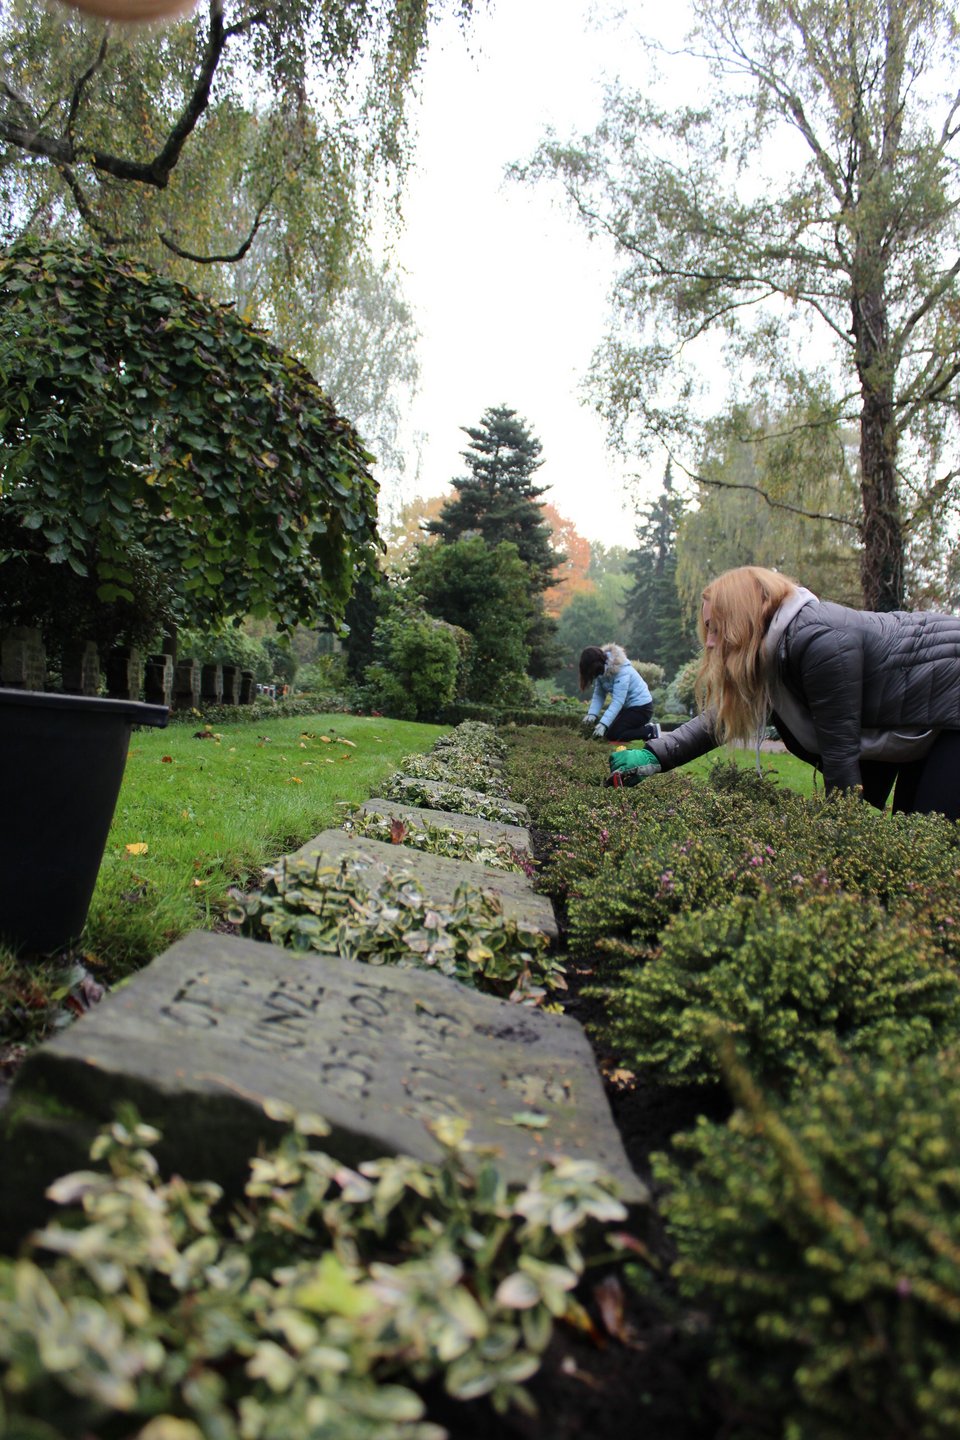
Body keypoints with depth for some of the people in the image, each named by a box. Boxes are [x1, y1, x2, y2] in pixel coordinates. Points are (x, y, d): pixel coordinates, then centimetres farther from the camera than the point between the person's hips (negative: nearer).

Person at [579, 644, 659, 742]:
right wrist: (592, 714, -24)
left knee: (613, 735, -13)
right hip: (627, 705, 9)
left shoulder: (621, 669, -29)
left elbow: (618, 700, -34)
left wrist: (603, 724, -41)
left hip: (641, 707, -9)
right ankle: (645, 728, 15)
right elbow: (598, 694, -7)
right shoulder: (602, 669, -7)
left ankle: (651, 731, -2)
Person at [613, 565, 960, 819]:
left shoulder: (817, 639, -33)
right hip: (913, 725, 9)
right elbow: (716, 720, 1)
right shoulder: (768, 660, -4)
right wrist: (655, 756, -11)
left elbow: (840, 747, -29)